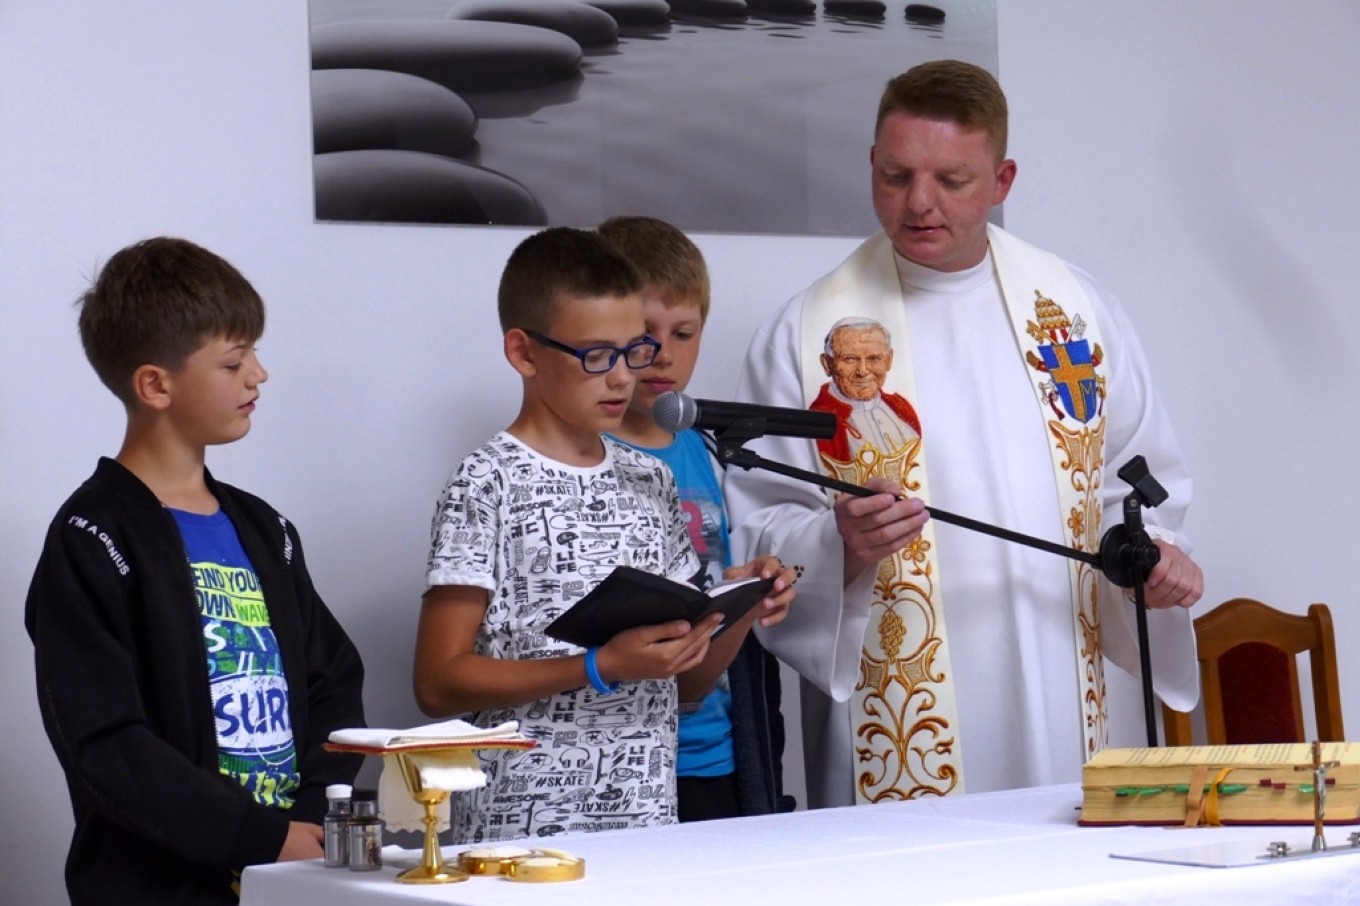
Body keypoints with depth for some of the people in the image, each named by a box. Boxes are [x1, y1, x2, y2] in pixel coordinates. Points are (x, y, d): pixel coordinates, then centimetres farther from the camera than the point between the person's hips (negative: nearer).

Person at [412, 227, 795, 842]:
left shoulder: (648, 480, 12)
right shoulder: (490, 485, -7)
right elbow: (438, 683, -12)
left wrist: (741, 612, -3)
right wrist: (601, 668, -19)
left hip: (650, 821, 6)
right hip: (525, 831, -6)